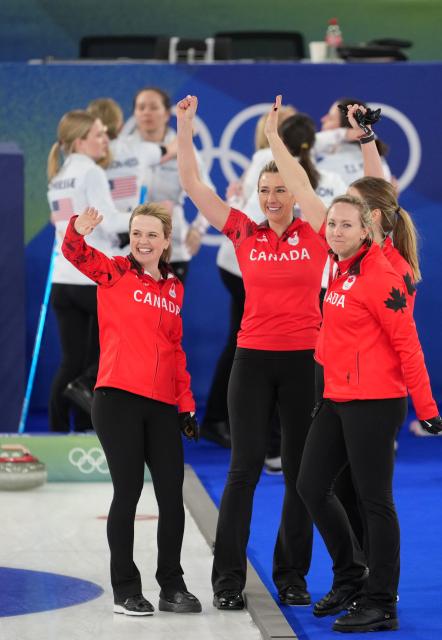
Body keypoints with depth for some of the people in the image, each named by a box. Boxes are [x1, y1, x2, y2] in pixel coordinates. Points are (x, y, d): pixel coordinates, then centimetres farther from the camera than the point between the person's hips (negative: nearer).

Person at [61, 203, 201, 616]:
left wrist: (186, 404, 15)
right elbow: (76, 255, -18)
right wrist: (79, 230, -40)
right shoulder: (115, 274, 0)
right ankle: (125, 590, 8)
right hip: (118, 399, -5)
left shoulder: (174, 288, 14)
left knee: (172, 495, 5)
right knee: (128, 492, -2)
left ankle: (172, 587, 17)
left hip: (163, 405, 5)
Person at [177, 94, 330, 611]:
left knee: (300, 470, 5)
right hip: (253, 359, 0)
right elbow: (192, 184, 1)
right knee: (245, 468, -3)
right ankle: (228, 579, 2)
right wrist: (184, 125, -5)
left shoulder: (316, 235, 1)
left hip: (304, 360, 0)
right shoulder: (244, 233, 4)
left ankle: (292, 577, 14)